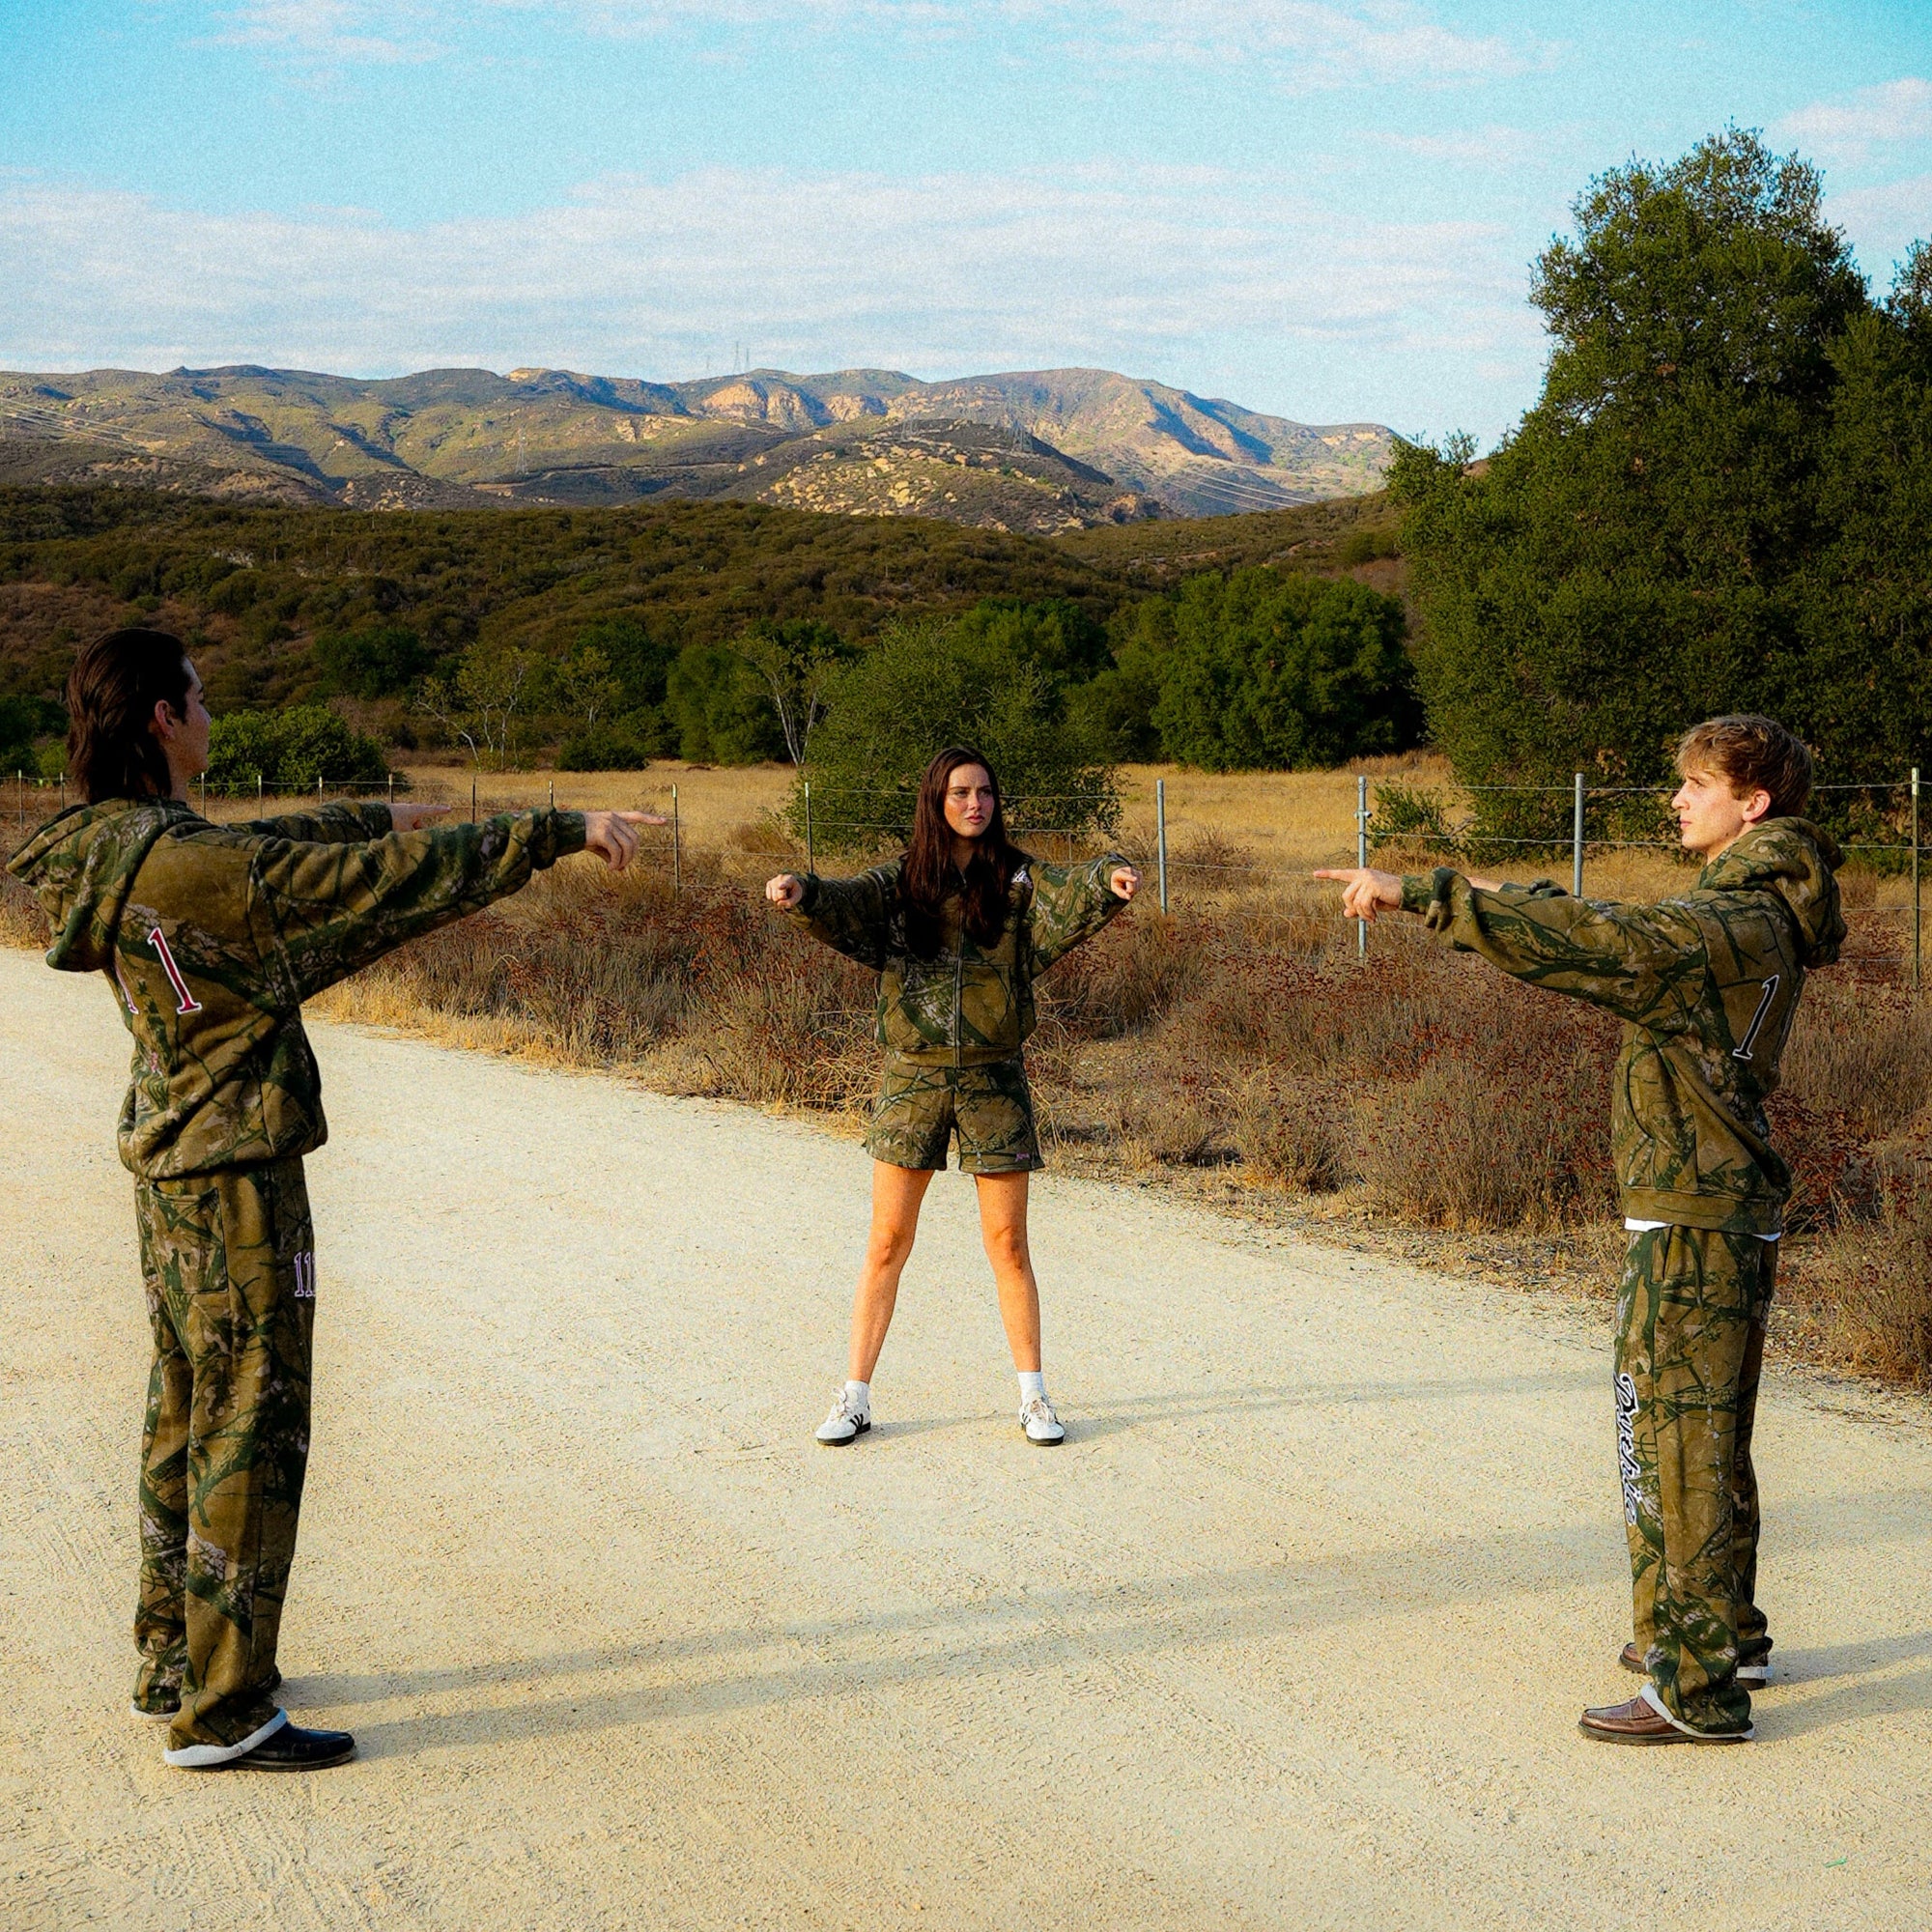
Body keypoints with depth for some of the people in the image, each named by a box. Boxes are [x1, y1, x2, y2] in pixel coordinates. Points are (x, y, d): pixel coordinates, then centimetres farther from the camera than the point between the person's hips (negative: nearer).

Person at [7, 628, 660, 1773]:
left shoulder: (117, 850, 6)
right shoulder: (180, 861, -23)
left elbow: (272, 850, 24)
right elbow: (389, 880, -24)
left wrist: (376, 816, 35)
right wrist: (564, 833, -19)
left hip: (175, 1165, 10)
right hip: (237, 1175, -10)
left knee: (188, 1413, 18)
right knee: (252, 1429, -2)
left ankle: (176, 1662, 31)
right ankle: (220, 1713, 6)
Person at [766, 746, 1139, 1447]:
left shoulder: (1016, 879, -1)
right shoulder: (901, 882, 1)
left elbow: (1066, 899, -19)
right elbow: (846, 906, -15)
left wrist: (1107, 880, -42)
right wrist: (802, 893, -38)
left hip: (995, 1080, 0)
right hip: (913, 1078, 1)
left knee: (1008, 1244, 4)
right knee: (888, 1243, 4)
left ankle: (1032, 1396, 17)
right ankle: (855, 1397, 14)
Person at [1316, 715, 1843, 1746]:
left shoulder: (1731, 926, -19)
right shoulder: (1756, 916, 12)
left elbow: (1588, 941, -29)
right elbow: (1624, 932, 24)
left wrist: (1418, 895, -30)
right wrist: (1502, 899, 17)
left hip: (1692, 1220, -10)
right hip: (1728, 1210, 10)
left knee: (1673, 1438, -5)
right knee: (1703, 1435, 20)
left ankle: (1698, 1689, 1)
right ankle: (1726, 1632, 34)